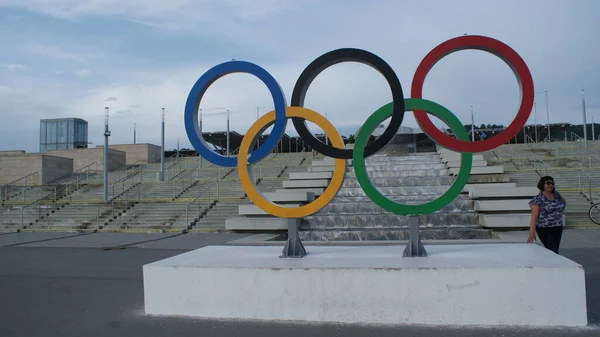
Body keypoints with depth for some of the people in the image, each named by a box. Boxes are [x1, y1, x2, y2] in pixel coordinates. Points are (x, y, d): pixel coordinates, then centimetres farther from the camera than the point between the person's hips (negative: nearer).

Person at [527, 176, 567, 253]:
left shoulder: (556, 195, 8)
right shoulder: (538, 199, -10)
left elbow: (564, 202, 31)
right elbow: (534, 216, -16)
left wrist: (559, 212, 13)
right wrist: (532, 233, -23)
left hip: (558, 229, 6)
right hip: (545, 230, -6)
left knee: (554, 250, 9)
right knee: (553, 252, -11)